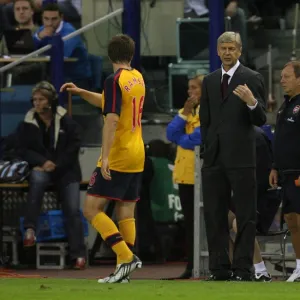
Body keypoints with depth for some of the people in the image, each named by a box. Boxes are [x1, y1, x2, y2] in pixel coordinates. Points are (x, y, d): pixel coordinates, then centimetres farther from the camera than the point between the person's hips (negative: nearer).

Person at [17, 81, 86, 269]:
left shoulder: (67, 122, -1)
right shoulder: (27, 125, 4)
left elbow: (73, 148, -4)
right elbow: (25, 150, 0)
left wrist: (55, 166, -15)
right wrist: (43, 162, -19)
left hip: (66, 171, 0)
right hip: (41, 169, 0)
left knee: (73, 210, -11)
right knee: (37, 178, -37)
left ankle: (78, 254, -6)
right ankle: (30, 229, -37)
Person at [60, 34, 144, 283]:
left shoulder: (114, 80, -13)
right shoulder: (138, 78, 11)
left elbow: (111, 119, -22)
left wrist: (105, 157, -25)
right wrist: (81, 92, 23)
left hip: (117, 158, -8)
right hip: (137, 157, 8)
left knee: (92, 209, -6)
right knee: (126, 213, 8)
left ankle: (127, 257, -16)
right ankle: (124, 268, 5)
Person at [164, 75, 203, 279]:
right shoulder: (187, 110, 17)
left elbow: (197, 139, -17)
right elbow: (171, 133, 6)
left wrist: (179, 138, 1)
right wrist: (184, 114, -4)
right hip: (185, 173, 7)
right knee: (190, 222, 8)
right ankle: (191, 267, 10)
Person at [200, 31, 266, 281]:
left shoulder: (252, 79, -2)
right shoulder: (210, 81, 15)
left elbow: (261, 120, -6)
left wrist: (252, 103, -25)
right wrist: (207, 146, 13)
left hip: (241, 157, -5)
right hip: (214, 158, 6)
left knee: (245, 216, -3)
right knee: (214, 215, 6)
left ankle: (243, 269, -1)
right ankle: (220, 268, 12)